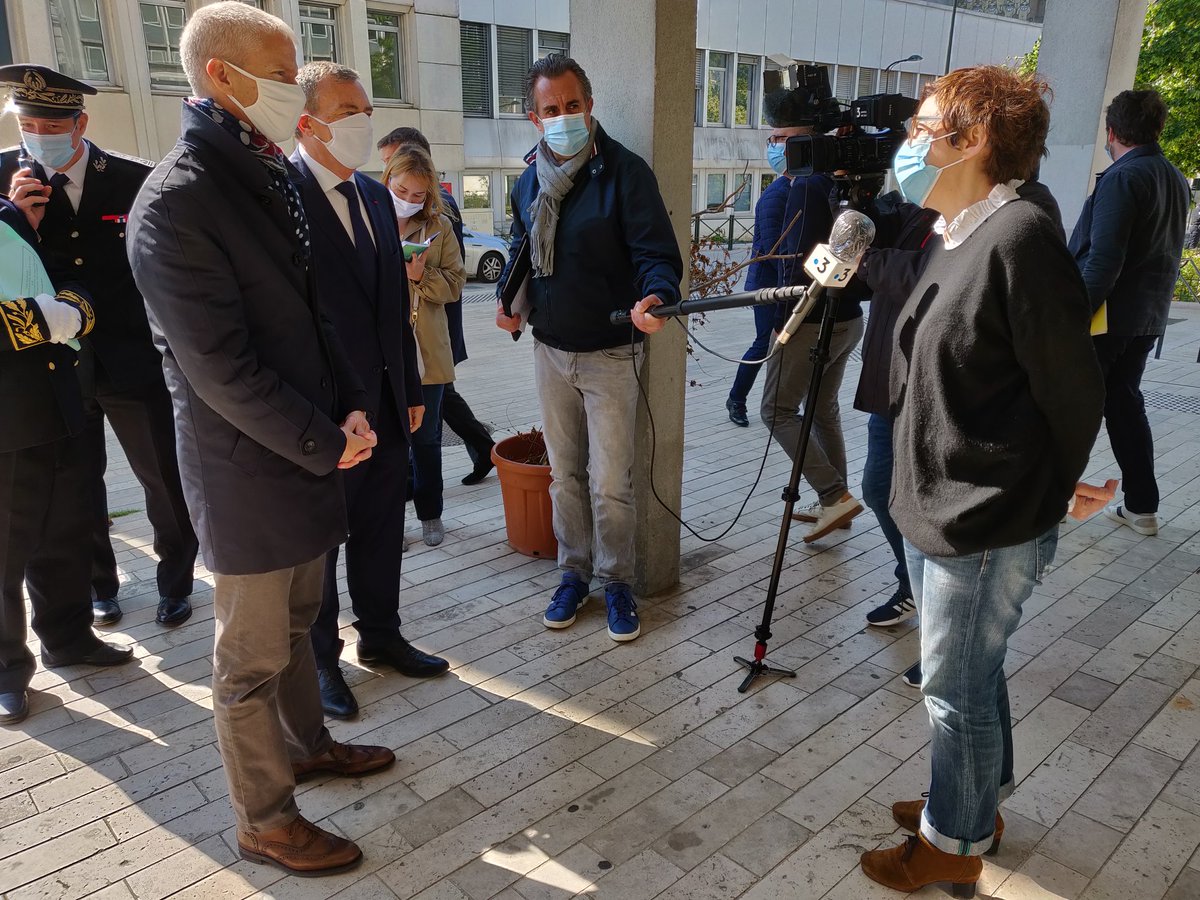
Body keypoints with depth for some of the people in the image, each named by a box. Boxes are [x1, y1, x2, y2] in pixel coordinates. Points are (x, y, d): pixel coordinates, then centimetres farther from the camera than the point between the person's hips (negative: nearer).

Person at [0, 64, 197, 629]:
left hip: (133, 363, -2)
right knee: (77, 487, 15)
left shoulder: (136, 179, -6)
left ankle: (175, 582, 27)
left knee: (165, 481, 6)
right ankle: (99, 586, 35)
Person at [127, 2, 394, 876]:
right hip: (249, 472, -8)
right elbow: (220, 369, -21)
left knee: (296, 620, 24)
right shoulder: (177, 202, -19)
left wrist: (352, 409, 1)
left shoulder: (272, 176, 8)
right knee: (253, 658, 8)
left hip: (309, 451, 8)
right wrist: (326, 444, -15)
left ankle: (306, 741, 45)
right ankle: (265, 820, 27)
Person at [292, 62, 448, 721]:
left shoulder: (375, 195, 10)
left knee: (381, 530, 18)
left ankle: (380, 636, 37)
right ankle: (319, 658, 30)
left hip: (385, 403, 7)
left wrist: (410, 388, 13)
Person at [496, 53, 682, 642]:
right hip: (550, 351, 5)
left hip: (610, 355, -5)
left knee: (610, 483, -1)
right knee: (565, 474, 15)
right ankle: (574, 572, 31)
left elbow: (657, 253, -17)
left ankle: (617, 582, 20)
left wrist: (656, 296, -38)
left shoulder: (625, 172, -12)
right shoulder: (528, 183, 7)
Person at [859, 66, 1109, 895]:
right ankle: (978, 799, 45)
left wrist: (1054, 493, -1)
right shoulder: (955, 239, 8)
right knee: (971, 674, 24)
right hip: (940, 509, 9)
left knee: (956, 686, 8)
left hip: (987, 526, -9)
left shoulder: (1019, 237, -21)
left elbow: (1073, 386, -15)